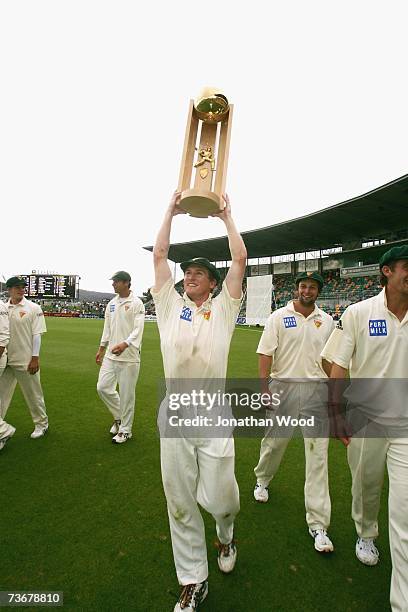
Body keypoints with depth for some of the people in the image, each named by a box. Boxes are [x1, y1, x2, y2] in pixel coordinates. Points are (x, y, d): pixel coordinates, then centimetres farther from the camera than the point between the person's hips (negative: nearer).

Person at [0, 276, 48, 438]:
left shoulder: (33, 308, -5)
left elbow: (37, 334, -8)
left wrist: (35, 358, -12)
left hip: (25, 361, -4)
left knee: (33, 394, 7)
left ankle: (41, 424, 24)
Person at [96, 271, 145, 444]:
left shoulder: (136, 303, -10)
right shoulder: (111, 303, 11)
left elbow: (138, 329, -17)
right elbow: (107, 328, 18)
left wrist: (125, 344, -32)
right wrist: (101, 349, 18)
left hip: (129, 356, -6)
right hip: (110, 354, 7)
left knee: (126, 394, 3)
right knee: (103, 387, 8)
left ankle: (125, 430, 23)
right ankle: (119, 416, 33)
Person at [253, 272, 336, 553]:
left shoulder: (327, 321, 8)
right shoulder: (279, 317, -2)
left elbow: (328, 360, 13)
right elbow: (266, 354, -6)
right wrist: (265, 388, -12)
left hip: (317, 390, 2)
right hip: (283, 386, -1)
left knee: (318, 454, 3)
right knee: (274, 442, 15)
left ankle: (318, 524, 17)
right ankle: (262, 480, 46)